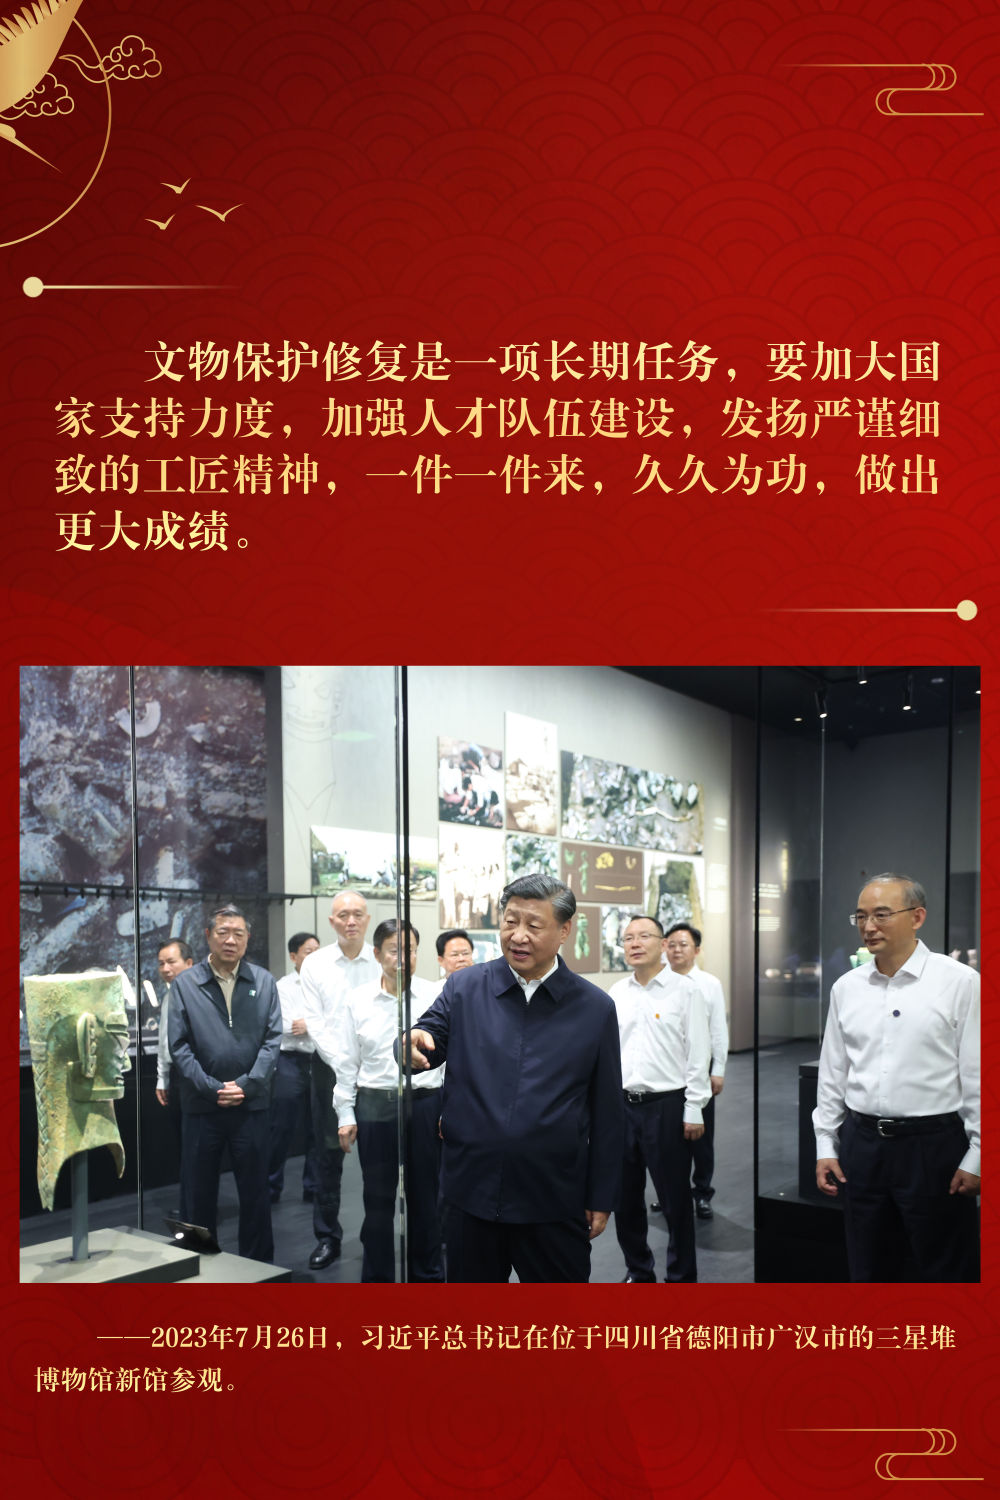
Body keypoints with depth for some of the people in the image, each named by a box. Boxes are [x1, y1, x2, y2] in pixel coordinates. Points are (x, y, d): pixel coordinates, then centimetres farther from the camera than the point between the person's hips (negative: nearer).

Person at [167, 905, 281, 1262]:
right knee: (199, 1195, 8)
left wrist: (246, 1085, -11)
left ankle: (258, 1266, 21)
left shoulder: (263, 982, 4)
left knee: (255, 1192, 9)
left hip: (252, 1104, 1)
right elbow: (179, 1047, -3)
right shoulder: (184, 984, 0)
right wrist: (213, 1088, -11)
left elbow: (273, 1040, 0)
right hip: (201, 1107, -1)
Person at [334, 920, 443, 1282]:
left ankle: (427, 1275, 26)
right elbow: (347, 1062, 6)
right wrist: (346, 1114, 4)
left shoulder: (435, 997, -3)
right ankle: (377, 1278, 23)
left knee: (424, 1197, 10)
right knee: (378, 1198, 9)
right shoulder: (357, 1000, 2)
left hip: (424, 1103, -1)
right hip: (375, 1106, 1)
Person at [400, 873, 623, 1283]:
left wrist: (601, 1200, 3)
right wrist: (414, 1047, -27)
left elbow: (606, 1114, 3)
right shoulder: (464, 988, 2)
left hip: (555, 1202, -1)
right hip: (471, 1192, 1)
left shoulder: (594, 1008, 0)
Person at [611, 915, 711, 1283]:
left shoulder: (684, 990, -4)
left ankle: (681, 1276, 17)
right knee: (624, 1196, 13)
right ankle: (638, 1270, 29)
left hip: (666, 1105, -4)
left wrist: (694, 1110, -9)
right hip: (621, 1105, 5)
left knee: (674, 1197, 3)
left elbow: (698, 1053, -6)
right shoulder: (617, 993, 9)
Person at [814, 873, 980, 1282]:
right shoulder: (846, 988, 7)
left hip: (933, 1145, -4)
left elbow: (978, 1076, -6)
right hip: (861, 1141, 4)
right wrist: (825, 1147, 10)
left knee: (947, 1270, 5)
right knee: (869, 1269, 14)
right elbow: (831, 1074, 12)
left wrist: (976, 1157, -8)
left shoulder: (960, 982, -6)